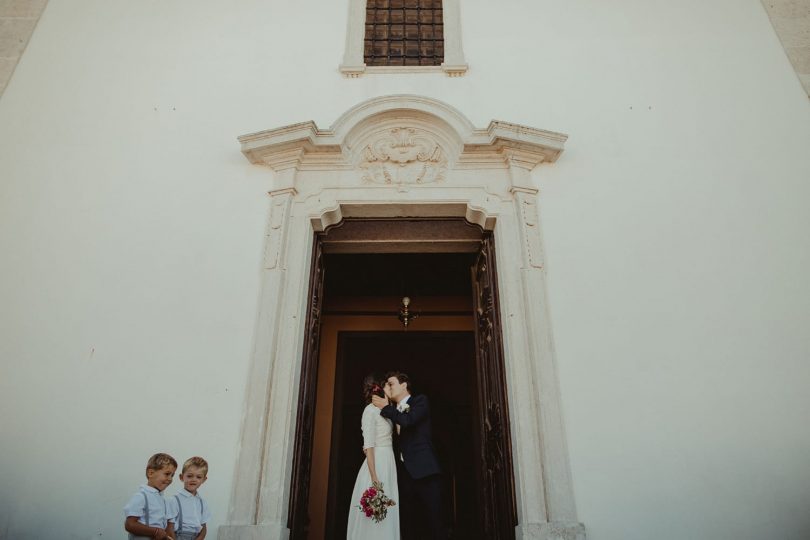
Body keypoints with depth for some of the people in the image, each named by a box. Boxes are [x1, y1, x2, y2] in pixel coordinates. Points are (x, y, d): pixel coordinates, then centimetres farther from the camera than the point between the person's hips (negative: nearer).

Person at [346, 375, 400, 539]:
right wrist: (374, 478, -21)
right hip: (376, 465, -9)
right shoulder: (370, 410, -9)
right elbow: (368, 446, -16)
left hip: (388, 464, 9)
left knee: (386, 516, 8)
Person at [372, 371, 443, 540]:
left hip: (424, 470, -6)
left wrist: (385, 407, -4)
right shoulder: (393, 411, 21)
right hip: (405, 471, 6)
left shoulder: (420, 401, 2)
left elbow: (407, 420, -17)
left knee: (434, 520, -7)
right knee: (407, 522, 7)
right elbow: (395, 441, 18)